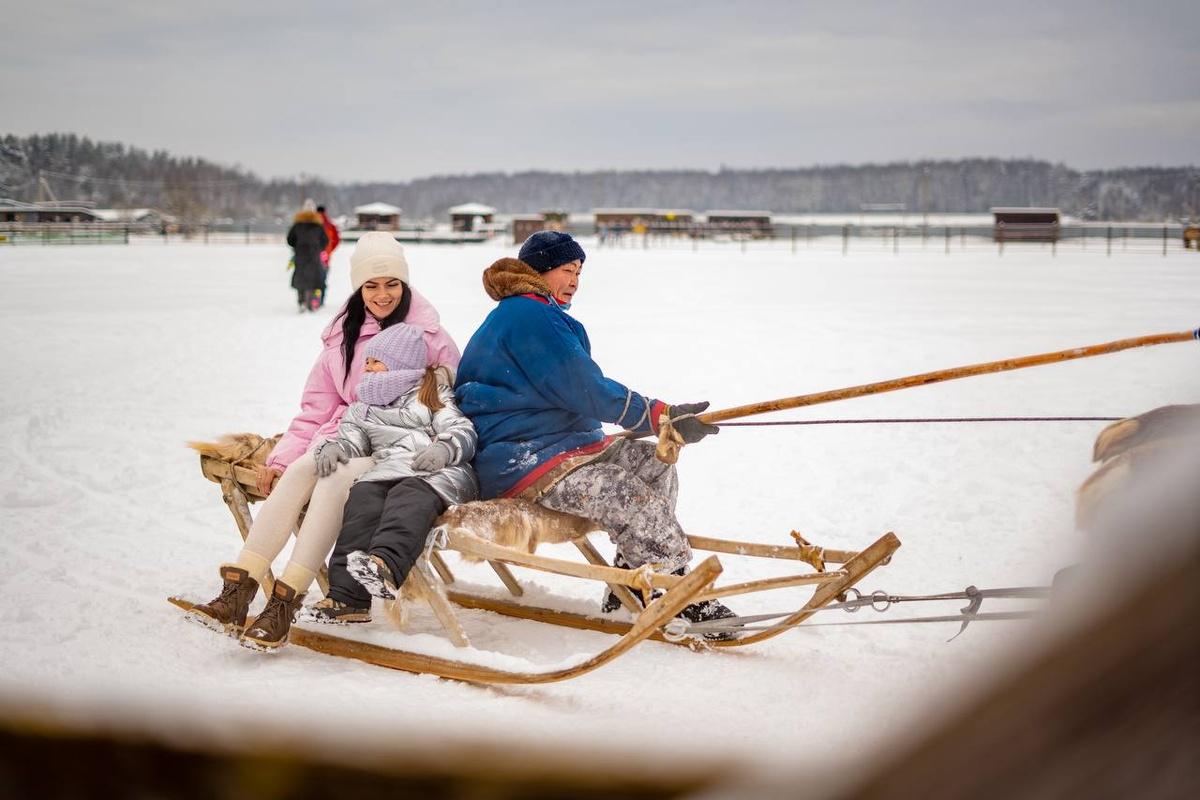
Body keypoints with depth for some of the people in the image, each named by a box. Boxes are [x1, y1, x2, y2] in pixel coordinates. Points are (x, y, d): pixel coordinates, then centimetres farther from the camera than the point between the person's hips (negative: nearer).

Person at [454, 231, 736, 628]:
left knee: (654, 465, 2)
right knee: (627, 492, -26)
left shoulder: (538, 315, 23)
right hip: (517, 458, -11)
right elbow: (583, 388, -19)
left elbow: (578, 388, 19)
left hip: (559, 441, 11)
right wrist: (661, 416, -20)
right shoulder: (527, 313, -12)